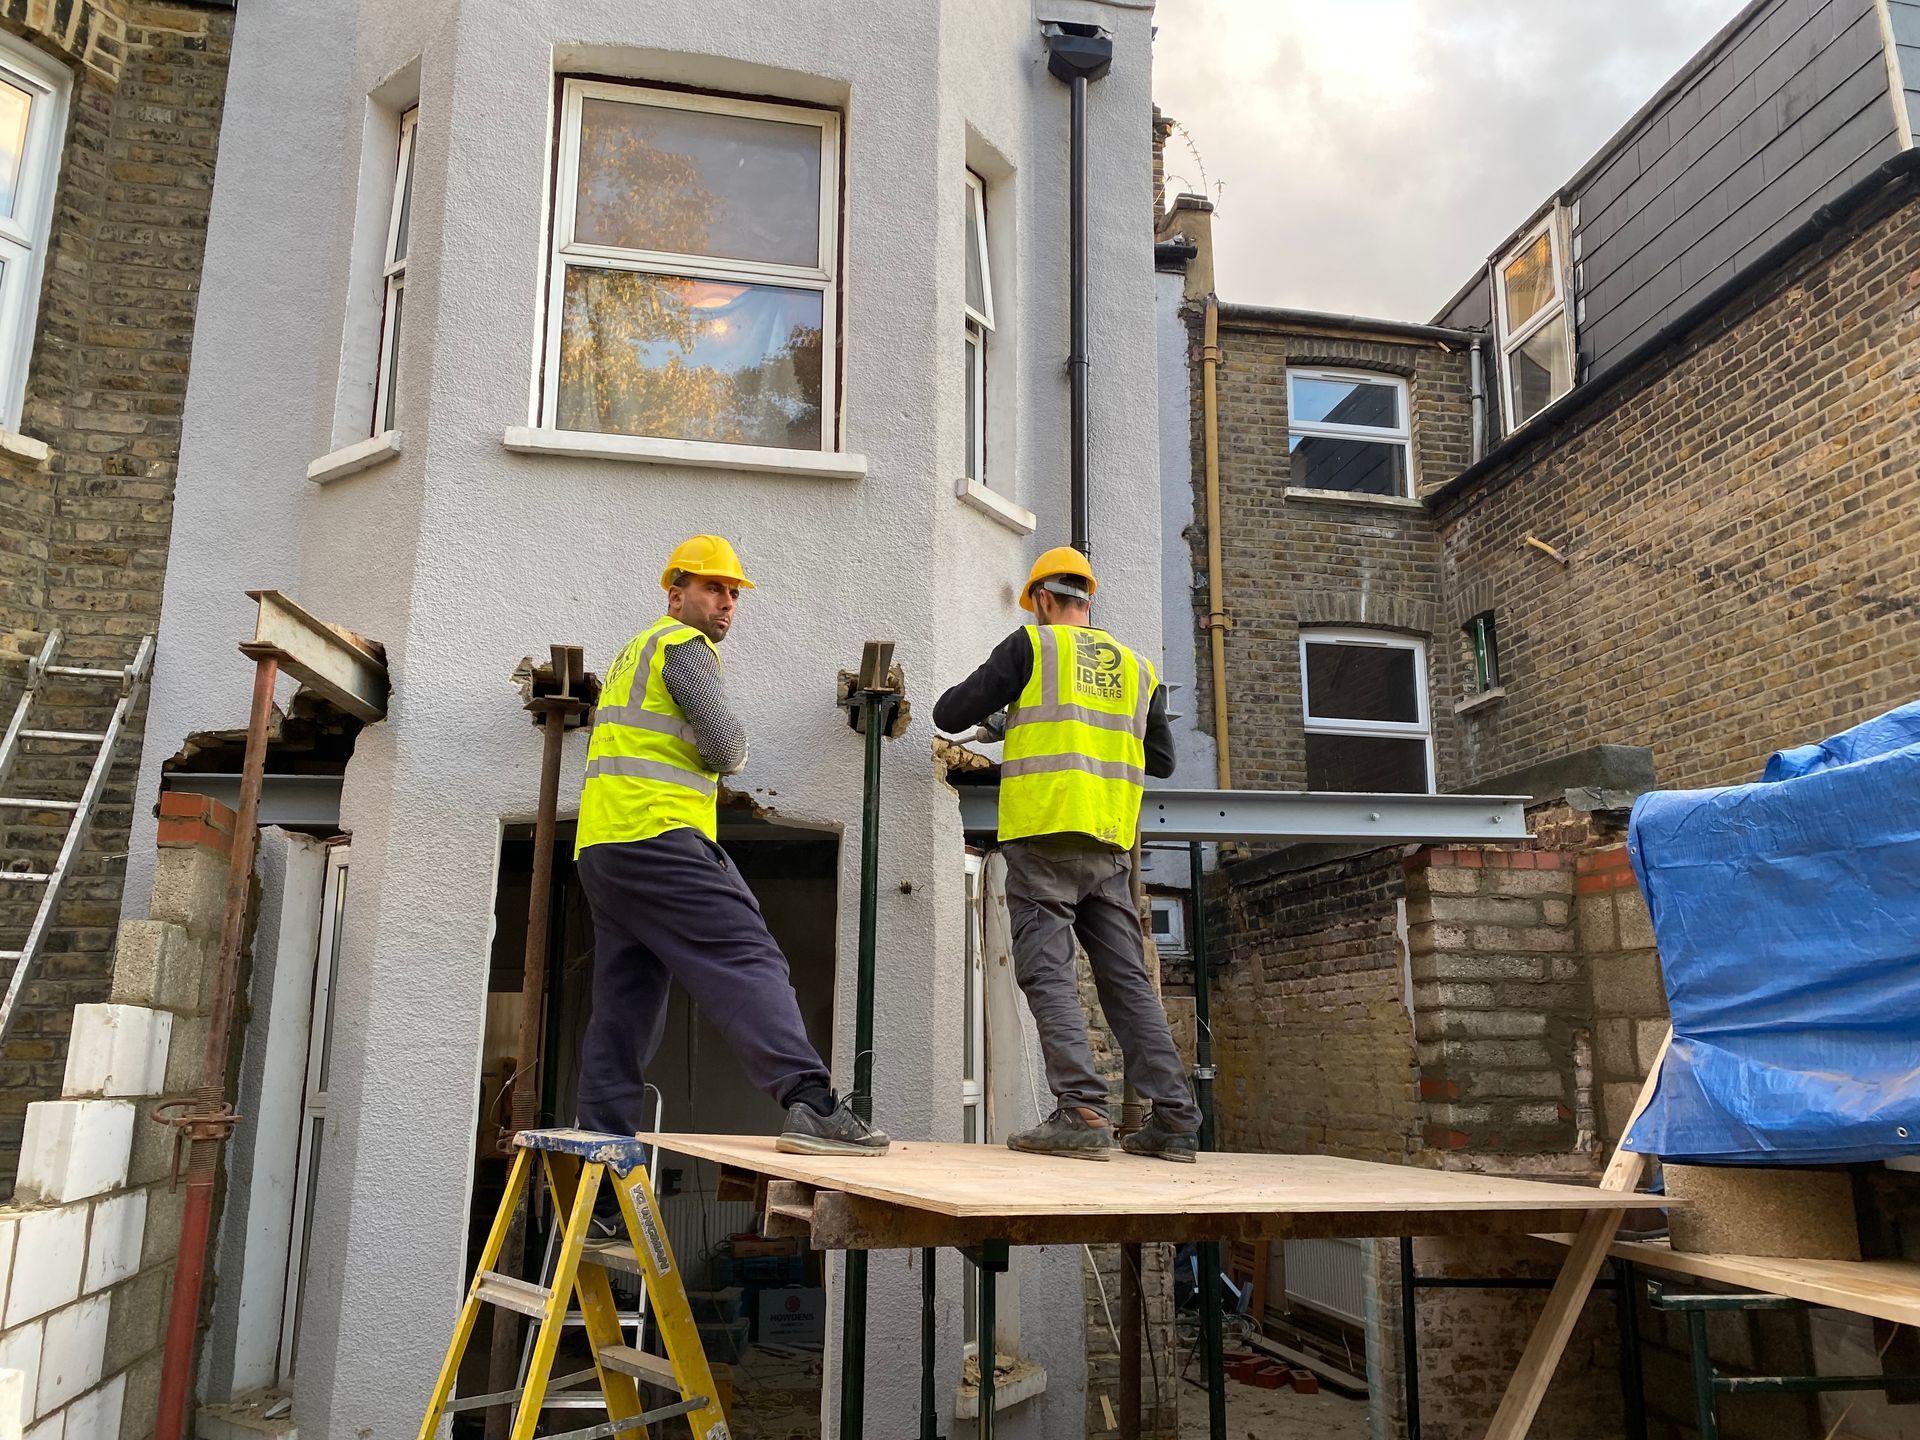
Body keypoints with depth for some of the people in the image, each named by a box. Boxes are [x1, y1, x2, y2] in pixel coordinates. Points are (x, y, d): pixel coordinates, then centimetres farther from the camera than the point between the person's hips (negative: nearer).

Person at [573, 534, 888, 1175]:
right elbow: (724, 747, -10)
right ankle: (811, 1104, -30)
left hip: (601, 846, 10)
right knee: (748, 960, -18)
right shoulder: (685, 645, -1)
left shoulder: (632, 653, 29)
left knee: (624, 1003, 8)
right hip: (658, 837, -10)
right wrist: (732, 748, 11)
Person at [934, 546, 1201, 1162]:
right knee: (1128, 978, 8)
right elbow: (1162, 760, 24)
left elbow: (949, 715, 3)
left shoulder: (1032, 645, 2)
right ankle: (1174, 1119, 6)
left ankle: (1082, 1112, -13)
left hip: (1045, 837, -5)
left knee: (1048, 974, -4)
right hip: (1111, 845, 5)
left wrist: (989, 696, 23)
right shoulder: (1137, 668, 17)